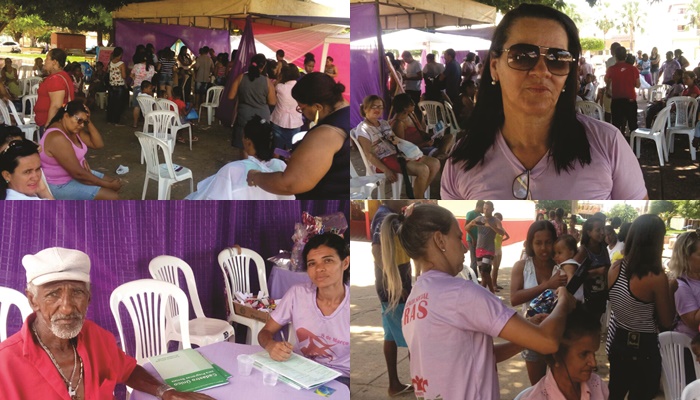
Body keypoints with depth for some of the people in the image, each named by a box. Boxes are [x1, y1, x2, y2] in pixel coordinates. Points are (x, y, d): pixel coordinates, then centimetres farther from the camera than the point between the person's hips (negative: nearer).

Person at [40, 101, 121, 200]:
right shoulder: (57, 138, -29)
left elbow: (99, 144, 3)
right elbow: (78, 173, -29)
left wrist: (88, 122, -11)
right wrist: (108, 185, -21)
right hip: (61, 185, -10)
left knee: (115, 185, 10)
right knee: (112, 197, -15)